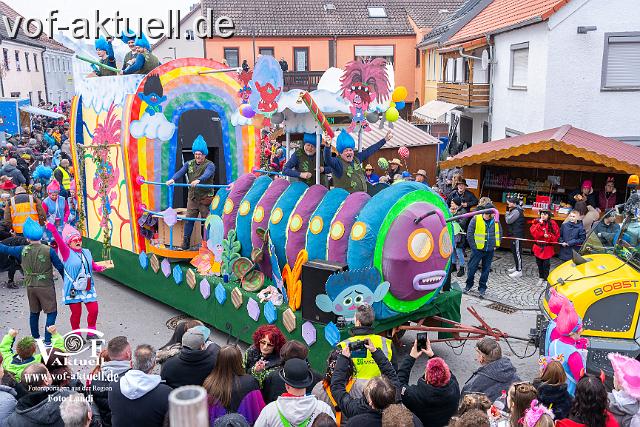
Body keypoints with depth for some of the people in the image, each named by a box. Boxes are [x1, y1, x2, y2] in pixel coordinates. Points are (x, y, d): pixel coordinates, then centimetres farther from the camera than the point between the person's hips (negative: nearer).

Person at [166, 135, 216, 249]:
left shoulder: (210, 165, -5)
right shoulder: (189, 164, 10)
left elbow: (207, 174, -26)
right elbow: (180, 172, -6)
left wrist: (198, 180, -46)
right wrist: (173, 179, -27)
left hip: (205, 197, -4)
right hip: (192, 197, 4)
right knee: (189, 219, 4)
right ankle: (186, 242, 13)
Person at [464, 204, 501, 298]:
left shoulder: (495, 221, 2)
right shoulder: (476, 219, -11)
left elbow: (500, 233, 15)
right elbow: (469, 234, -8)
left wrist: (495, 245, 8)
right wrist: (474, 246, -9)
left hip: (490, 251, 3)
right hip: (477, 249, -3)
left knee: (486, 269, 9)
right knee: (472, 268, 5)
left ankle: (482, 288, 22)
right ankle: (469, 284, 26)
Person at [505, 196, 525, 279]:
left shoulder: (516, 211, -19)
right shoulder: (515, 210, 13)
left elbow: (508, 220, -19)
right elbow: (508, 220, 14)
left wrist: (507, 212, -7)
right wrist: (508, 211, 4)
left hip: (517, 235, -11)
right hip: (514, 234, 11)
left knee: (517, 251, -7)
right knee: (514, 250, 19)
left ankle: (519, 271, -3)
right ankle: (516, 267, 32)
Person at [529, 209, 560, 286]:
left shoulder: (552, 224, -6)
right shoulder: (536, 222, 1)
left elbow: (556, 235, -3)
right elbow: (533, 232, -12)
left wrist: (549, 236, -19)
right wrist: (539, 224, -18)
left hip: (547, 248, -3)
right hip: (538, 247, 3)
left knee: (546, 264, 2)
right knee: (539, 263, 14)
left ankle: (546, 279, 16)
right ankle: (541, 278, 30)